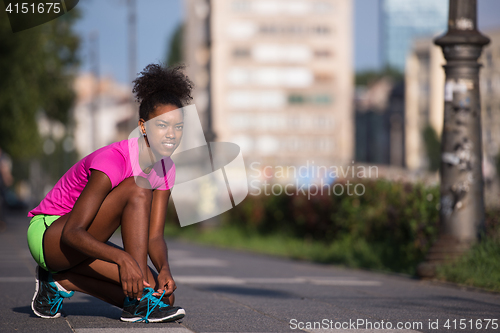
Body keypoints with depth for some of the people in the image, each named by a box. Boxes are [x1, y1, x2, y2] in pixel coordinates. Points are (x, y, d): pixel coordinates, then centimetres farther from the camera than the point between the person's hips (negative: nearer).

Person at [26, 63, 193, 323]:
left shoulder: (166, 169, -3)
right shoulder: (113, 161, -27)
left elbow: (154, 235, -4)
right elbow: (71, 233, -32)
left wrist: (164, 269, -26)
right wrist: (122, 257, -46)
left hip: (84, 243, 8)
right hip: (48, 234, -8)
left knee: (160, 290, -13)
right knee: (137, 189, -29)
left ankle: (61, 281, 5)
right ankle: (139, 302, -27)